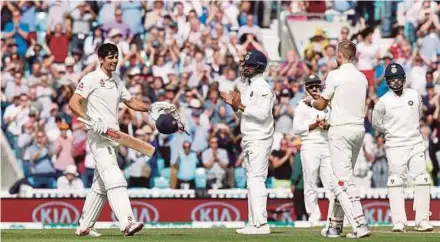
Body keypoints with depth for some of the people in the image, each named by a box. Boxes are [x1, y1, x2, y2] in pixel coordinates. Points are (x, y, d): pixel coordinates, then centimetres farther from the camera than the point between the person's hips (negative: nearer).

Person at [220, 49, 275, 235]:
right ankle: (254, 223, 13)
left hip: (259, 140, -10)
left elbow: (262, 114, -21)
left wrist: (241, 106, -18)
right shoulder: (247, 87, 18)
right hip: (248, 141, 10)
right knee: (252, 182, 10)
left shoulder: (262, 87, -11)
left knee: (256, 180, -13)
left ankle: (261, 224, -16)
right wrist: (234, 105, 5)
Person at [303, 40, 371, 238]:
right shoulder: (362, 78, 10)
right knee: (345, 176, 16)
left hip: (340, 130, -7)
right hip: (359, 129, 7)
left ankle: (359, 224, -21)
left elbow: (321, 105, -1)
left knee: (343, 179, -9)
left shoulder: (335, 75, -9)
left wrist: (310, 101, 23)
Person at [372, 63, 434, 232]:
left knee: (422, 180, -4)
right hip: (395, 147, -3)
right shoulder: (383, 102, -6)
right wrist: (392, 133, 5)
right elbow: (376, 123, 6)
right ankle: (399, 222, -3)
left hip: (416, 144, 3)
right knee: (396, 182, -5)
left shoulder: (415, 96, 3)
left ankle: (422, 221, -1)